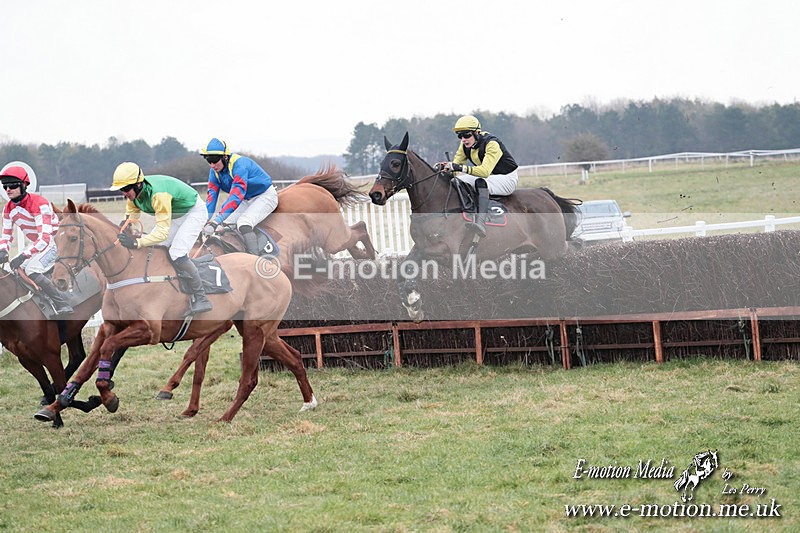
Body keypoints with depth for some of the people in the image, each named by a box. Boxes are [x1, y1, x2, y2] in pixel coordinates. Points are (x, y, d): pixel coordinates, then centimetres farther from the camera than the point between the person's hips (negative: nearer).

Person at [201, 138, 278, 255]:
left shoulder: (239, 164, -32)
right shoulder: (215, 171, -7)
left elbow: (236, 196, -41)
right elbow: (212, 195, -12)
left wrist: (216, 221, -48)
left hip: (265, 196, -9)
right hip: (247, 200, 9)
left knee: (243, 223, -30)